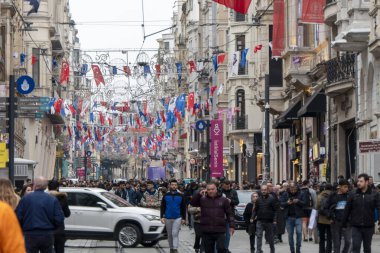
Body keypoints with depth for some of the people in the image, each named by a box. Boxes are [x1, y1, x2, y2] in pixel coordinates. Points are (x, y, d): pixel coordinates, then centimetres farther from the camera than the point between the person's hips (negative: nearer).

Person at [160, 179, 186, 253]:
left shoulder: (180, 196, 2)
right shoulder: (166, 196, 4)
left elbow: (183, 208, 6)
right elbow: (162, 207, 5)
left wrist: (184, 218, 3)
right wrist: (162, 217, -4)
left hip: (177, 218, -2)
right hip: (168, 218, 2)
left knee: (175, 234, -13)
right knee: (169, 235, 10)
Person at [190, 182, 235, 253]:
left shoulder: (223, 200, 4)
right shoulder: (202, 199, 8)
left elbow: (229, 214, 5)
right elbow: (192, 203, -3)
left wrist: (232, 226, -2)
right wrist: (199, 194, -13)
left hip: (220, 231, -2)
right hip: (206, 231, 2)